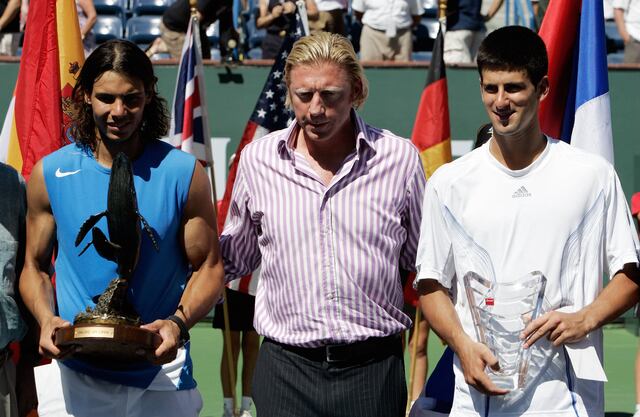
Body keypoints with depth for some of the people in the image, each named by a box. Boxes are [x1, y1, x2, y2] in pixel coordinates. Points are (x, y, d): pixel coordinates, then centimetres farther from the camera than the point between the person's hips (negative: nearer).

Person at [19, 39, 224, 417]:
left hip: (161, 374, -1)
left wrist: (178, 322, -18)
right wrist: (46, 318, -12)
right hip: (73, 376, 1)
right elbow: (35, 266, 8)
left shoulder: (184, 173, -3)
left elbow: (208, 268, 0)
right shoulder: (50, 174, 0)